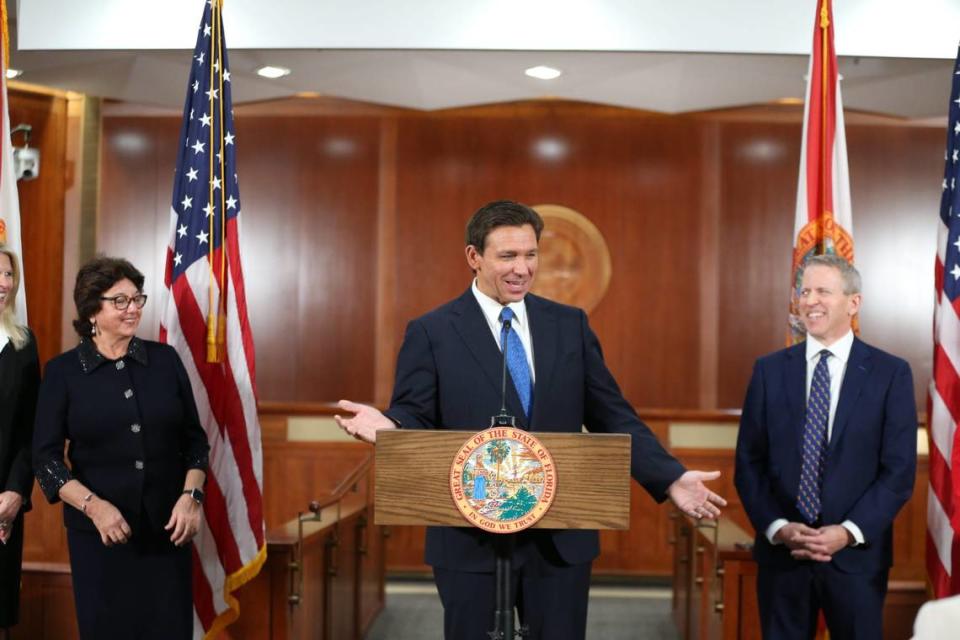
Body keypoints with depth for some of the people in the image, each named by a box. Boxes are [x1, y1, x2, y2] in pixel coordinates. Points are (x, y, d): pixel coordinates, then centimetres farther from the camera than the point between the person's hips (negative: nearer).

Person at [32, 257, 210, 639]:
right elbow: (45, 457, -4)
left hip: (167, 529, 2)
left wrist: (191, 496, -7)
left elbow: (195, 439, 7)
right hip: (98, 533, -1)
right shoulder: (63, 371, -2)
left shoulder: (165, 359, 4)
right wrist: (94, 505, -17)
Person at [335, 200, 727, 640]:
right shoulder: (431, 332, -1)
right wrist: (389, 425, -28)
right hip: (473, 540, -2)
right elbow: (416, 418, -4)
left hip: (562, 539, 3)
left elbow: (613, 417, 7)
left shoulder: (570, 324, 7)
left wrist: (670, 478, -3)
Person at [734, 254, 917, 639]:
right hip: (781, 552, 2)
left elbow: (899, 470, -4)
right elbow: (749, 463, 3)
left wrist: (849, 532, -13)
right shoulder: (770, 371, 4)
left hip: (857, 555, -1)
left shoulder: (891, 373, -1)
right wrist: (776, 527, -10)